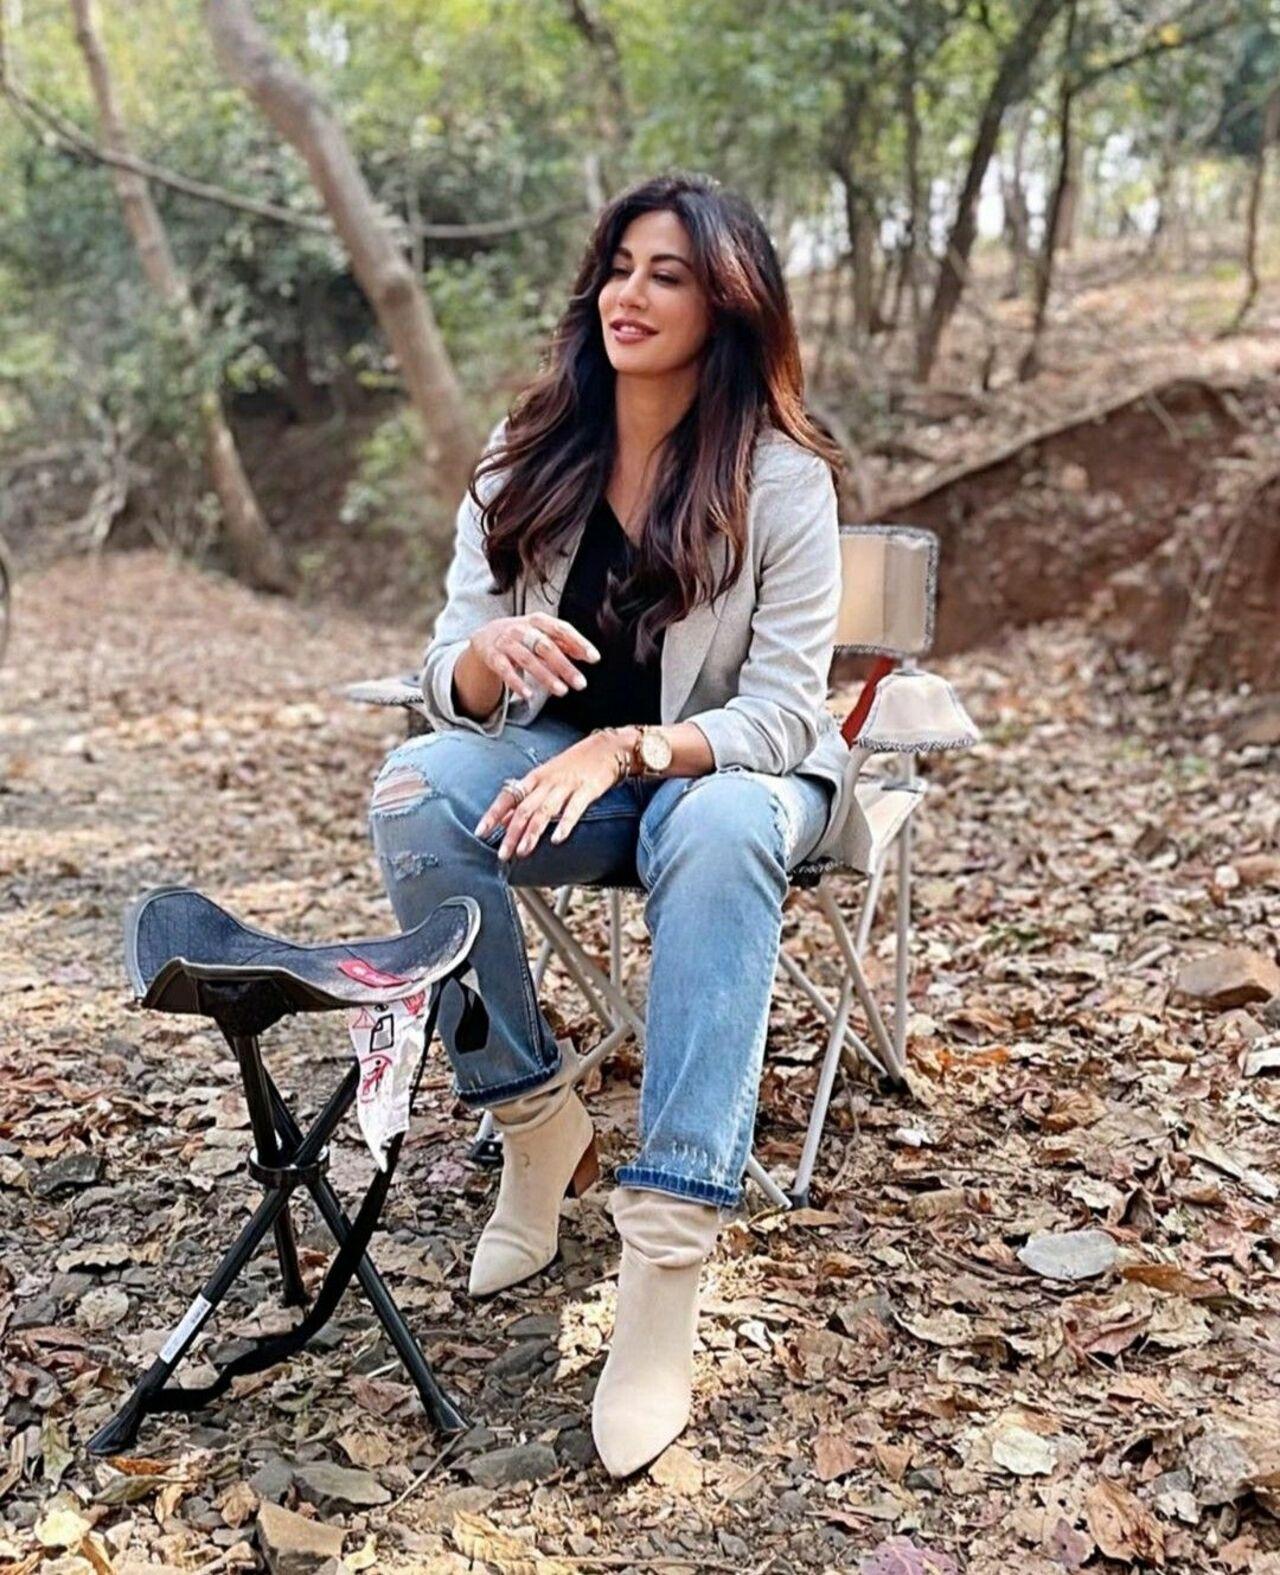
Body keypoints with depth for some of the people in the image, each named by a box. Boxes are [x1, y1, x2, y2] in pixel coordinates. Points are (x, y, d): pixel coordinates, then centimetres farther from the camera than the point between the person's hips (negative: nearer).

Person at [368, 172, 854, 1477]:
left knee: (718, 833, -39)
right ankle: (533, 1120, -14)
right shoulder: (528, 455, -3)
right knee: (413, 791, -29)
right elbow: (449, 669, -6)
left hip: (728, 771, -3)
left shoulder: (782, 478, -13)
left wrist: (629, 749, -35)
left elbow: (782, 709, -17)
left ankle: (666, 1247, -41)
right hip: (565, 759, 3)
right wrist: (490, 656, -32)